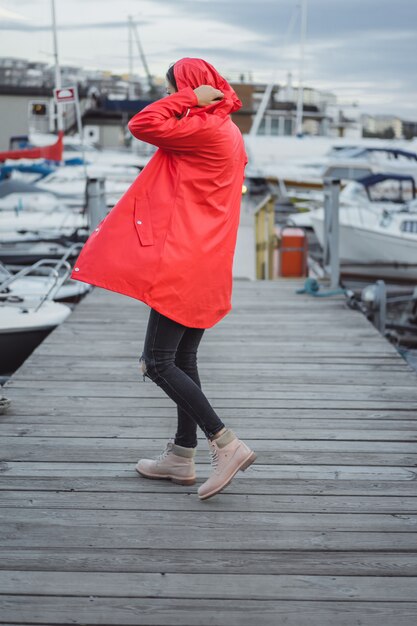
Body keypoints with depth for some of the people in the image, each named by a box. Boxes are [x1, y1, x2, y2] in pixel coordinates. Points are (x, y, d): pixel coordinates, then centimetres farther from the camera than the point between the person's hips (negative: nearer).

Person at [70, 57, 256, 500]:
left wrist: (190, 97, -10)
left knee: (158, 362, -8)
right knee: (182, 360, 14)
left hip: (182, 264, -10)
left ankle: (225, 444, -10)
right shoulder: (227, 133, 18)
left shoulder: (203, 129, -12)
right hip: (206, 267, 10)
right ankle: (182, 456, 21)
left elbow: (142, 125, -16)